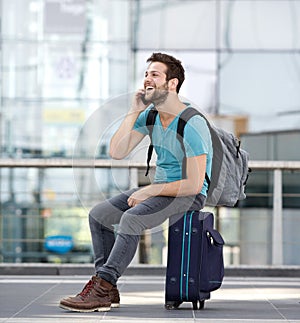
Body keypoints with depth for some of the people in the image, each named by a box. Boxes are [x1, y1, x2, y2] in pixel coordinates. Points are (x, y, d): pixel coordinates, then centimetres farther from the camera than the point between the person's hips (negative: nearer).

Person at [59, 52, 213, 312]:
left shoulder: (193, 125, -21)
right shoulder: (149, 115, 5)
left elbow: (194, 184, -24)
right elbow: (117, 152, -3)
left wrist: (149, 191, -18)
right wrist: (134, 112, -9)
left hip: (189, 195, -9)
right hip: (160, 187, 9)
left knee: (131, 218, -32)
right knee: (98, 215, -3)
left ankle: (101, 287, -26)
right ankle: (108, 291, -7)